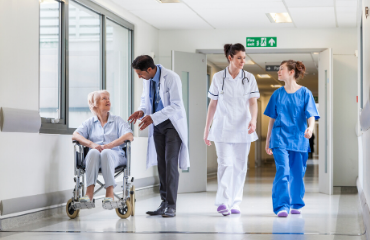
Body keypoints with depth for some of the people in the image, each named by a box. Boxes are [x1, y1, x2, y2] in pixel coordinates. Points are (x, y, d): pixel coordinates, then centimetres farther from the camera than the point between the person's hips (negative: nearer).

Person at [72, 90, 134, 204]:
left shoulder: (117, 120, 18)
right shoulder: (90, 122, 20)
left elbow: (129, 136, 0)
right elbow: (75, 135, 3)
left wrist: (109, 145, -16)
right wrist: (91, 144, -17)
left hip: (115, 155, -1)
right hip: (94, 157, 1)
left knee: (106, 153, -36)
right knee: (93, 152, -35)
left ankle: (110, 193, -42)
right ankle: (89, 192, -42)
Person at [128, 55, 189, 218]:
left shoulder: (171, 78, -20)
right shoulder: (147, 80, 2)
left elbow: (176, 105, -24)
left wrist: (153, 118, -29)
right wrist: (142, 111, -6)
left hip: (173, 123, -7)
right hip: (157, 125, 7)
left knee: (170, 161, -13)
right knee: (161, 163, 7)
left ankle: (171, 206, -12)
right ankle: (164, 203, 12)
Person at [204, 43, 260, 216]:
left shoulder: (249, 78, 3)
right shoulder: (218, 78, 2)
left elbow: (253, 103, -3)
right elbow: (213, 105, 6)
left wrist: (253, 120, -22)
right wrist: (207, 128, 7)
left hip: (242, 129, 2)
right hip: (223, 128, -2)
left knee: (240, 166, 5)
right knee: (225, 164, -13)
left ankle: (235, 203, 13)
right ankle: (223, 202, -15)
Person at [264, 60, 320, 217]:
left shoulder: (305, 93, 1)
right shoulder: (277, 94, 8)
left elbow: (311, 115, -7)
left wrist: (310, 128, -29)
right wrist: (268, 140, 14)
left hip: (299, 139, 0)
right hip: (280, 139, 0)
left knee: (297, 173, 7)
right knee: (283, 171, -14)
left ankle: (295, 205, 23)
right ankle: (282, 207, -17)